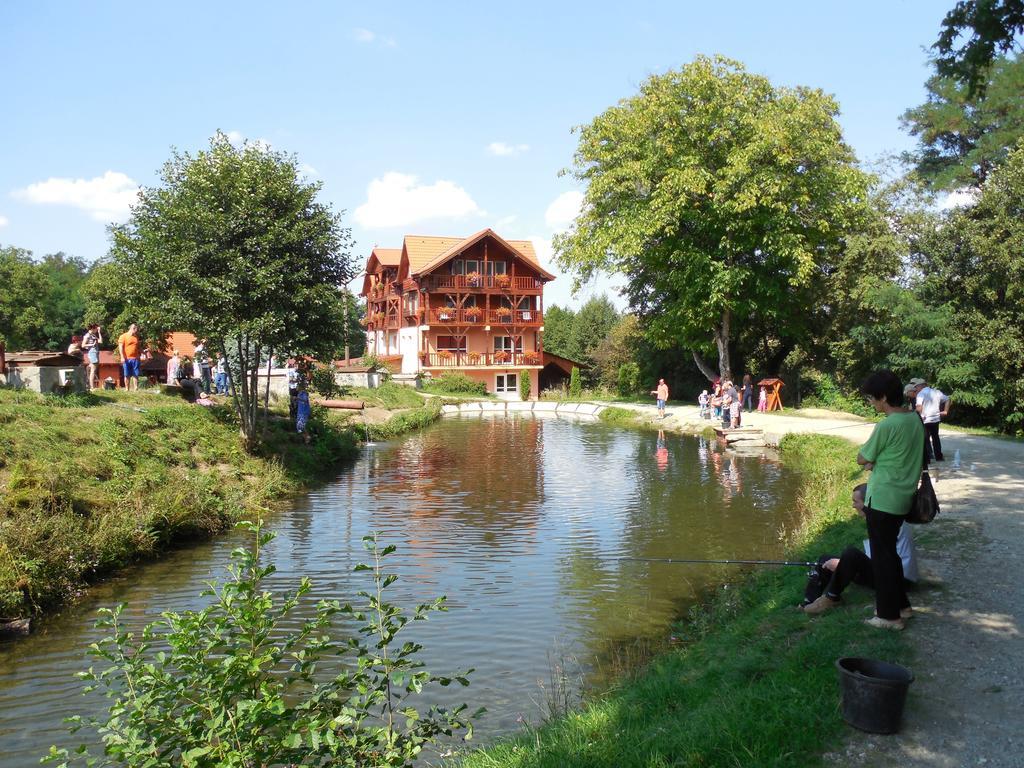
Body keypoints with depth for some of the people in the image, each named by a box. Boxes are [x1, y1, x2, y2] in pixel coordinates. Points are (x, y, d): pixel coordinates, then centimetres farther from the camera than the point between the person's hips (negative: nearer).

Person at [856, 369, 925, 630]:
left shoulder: (886, 426, -22)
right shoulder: (915, 419, 4)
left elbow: (861, 459, -11)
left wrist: (871, 459, 8)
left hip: (882, 500, -8)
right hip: (903, 498, 8)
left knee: (881, 555, 3)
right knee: (890, 551, 22)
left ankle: (889, 615, 11)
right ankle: (899, 602, 32)